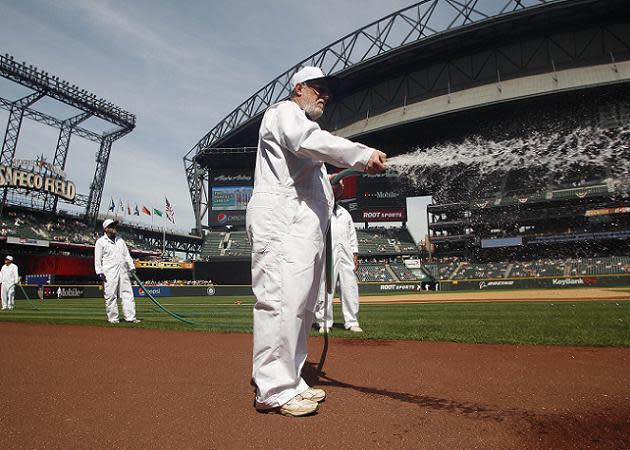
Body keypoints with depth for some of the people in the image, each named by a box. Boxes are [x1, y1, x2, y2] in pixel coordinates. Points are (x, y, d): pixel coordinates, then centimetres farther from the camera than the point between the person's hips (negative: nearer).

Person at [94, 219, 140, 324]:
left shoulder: (120, 240, 19)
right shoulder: (101, 241, 3)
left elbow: (127, 255, 19)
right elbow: (97, 258, -2)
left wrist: (132, 267, 10)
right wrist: (99, 272, -10)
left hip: (123, 271, 5)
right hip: (109, 273, -5)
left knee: (128, 294, 0)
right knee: (110, 296, -3)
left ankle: (130, 317, 1)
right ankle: (112, 318, 6)